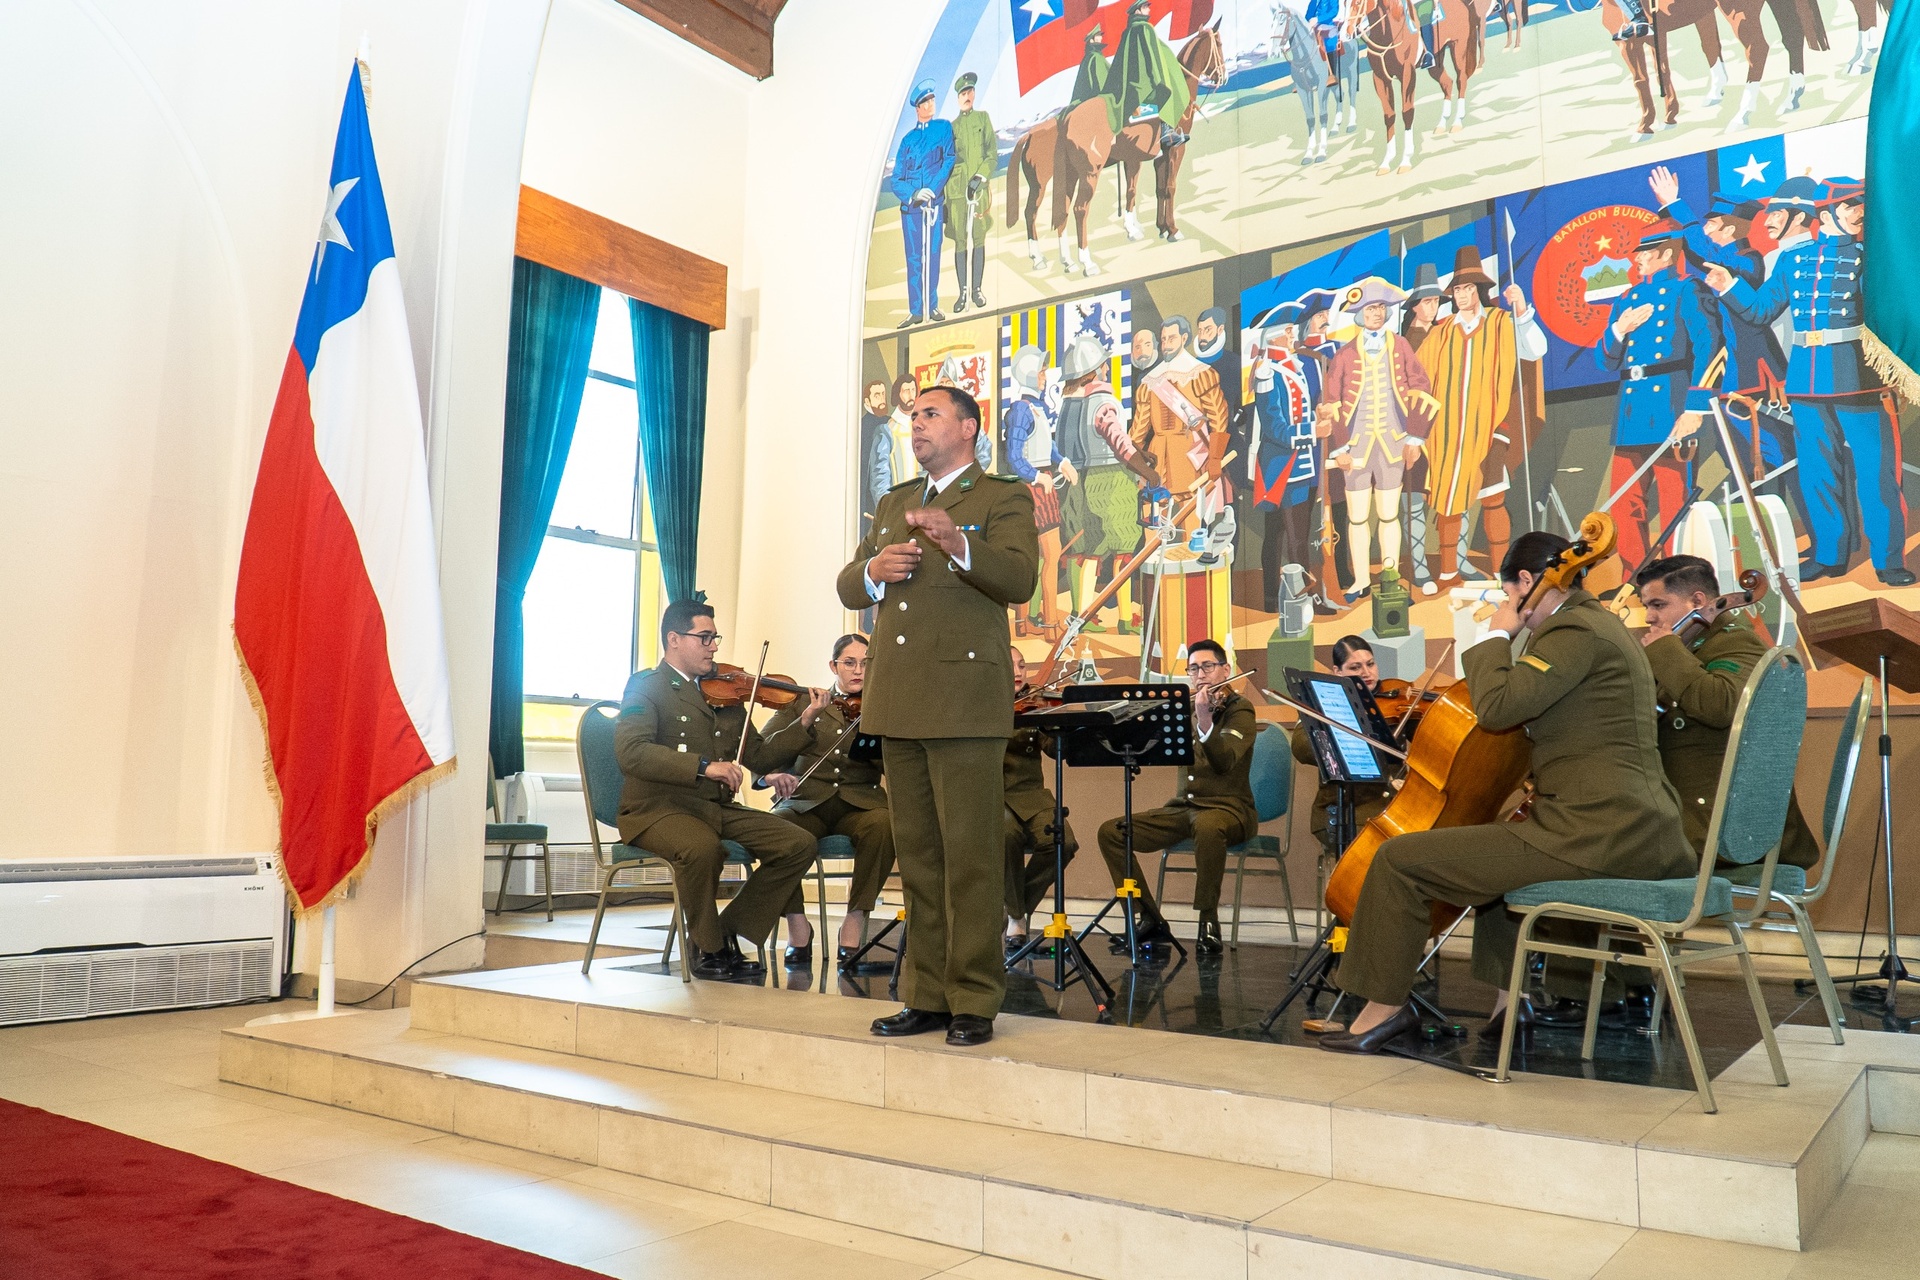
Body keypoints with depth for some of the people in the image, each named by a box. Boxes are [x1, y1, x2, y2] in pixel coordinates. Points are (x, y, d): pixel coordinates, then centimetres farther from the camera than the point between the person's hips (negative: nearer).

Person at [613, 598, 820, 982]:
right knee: (704, 848, -37)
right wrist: (704, 767, -27)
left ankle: (730, 933, 0)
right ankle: (710, 950, -10)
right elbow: (630, 752, -19)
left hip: (719, 808, 6)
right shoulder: (646, 686, -1)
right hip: (658, 808, -6)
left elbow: (760, 755, 16)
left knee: (799, 844, -11)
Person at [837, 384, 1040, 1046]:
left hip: (964, 699, -6)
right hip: (897, 703, 6)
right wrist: (874, 571, -2)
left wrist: (958, 545, -29)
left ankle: (973, 1002, 3)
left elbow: (1019, 578, -12)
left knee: (969, 855, -5)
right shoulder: (893, 503, 24)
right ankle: (927, 996, 16)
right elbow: (847, 587, 21)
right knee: (917, 856, 9)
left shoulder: (1003, 497, 4)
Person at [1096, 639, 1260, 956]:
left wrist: (1204, 720, -37)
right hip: (1185, 806, 7)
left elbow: (1224, 761, -23)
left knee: (1207, 826, -42)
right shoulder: (1190, 708, 16)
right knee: (1111, 831, -8)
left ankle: (1209, 922, -25)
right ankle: (1151, 920, -4)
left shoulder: (1239, 709, -4)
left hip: (1229, 808, -6)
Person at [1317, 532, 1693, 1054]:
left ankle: (1385, 1007, 6)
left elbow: (1498, 707, -22)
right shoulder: (1602, 624, 19)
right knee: (1500, 845, 39)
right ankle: (1509, 992, 35)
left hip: (1593, 836, -11)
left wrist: (1498, 636, -8)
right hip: (1641, 835, 11)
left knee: (1400, 859, -7)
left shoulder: (1576, 630, -13)